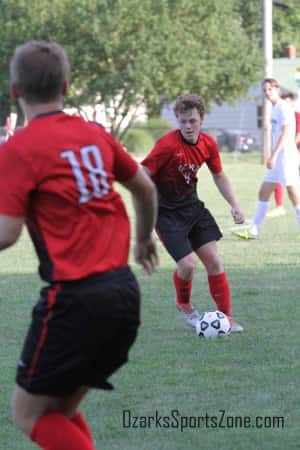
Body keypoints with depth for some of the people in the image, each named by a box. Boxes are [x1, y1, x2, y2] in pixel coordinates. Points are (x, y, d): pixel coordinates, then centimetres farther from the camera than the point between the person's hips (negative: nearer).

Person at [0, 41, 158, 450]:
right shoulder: (94, 134, 10)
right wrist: (145, 239, 42)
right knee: (61, 409, 18)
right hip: (124, 289, 7)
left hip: (74, 297, -7)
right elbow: (145, 189, 23)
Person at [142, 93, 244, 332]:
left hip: (192, 206, 6)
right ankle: (184, 304, 18)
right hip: (166, 212, -6)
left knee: (214, 261, 2)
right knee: (187, 264, -14)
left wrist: (234, 205, 7)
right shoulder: (168, 144, -23)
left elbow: (219, 175, 15)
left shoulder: (208, 144, -3)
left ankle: (226, 317, 13)